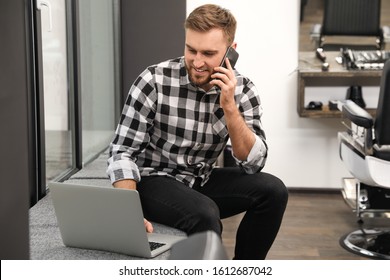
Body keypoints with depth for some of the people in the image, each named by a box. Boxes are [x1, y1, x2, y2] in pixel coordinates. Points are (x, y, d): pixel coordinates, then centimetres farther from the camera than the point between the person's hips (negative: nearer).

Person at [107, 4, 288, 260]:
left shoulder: (242, 90, -8)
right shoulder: (155, 80, -18)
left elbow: (254, 163, -13)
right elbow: (122, 151, -18)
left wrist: (229, 107, -25)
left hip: (203, 181, 4)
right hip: (155, 181, -4)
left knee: (272, 190, -18)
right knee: (205, 214, -33)